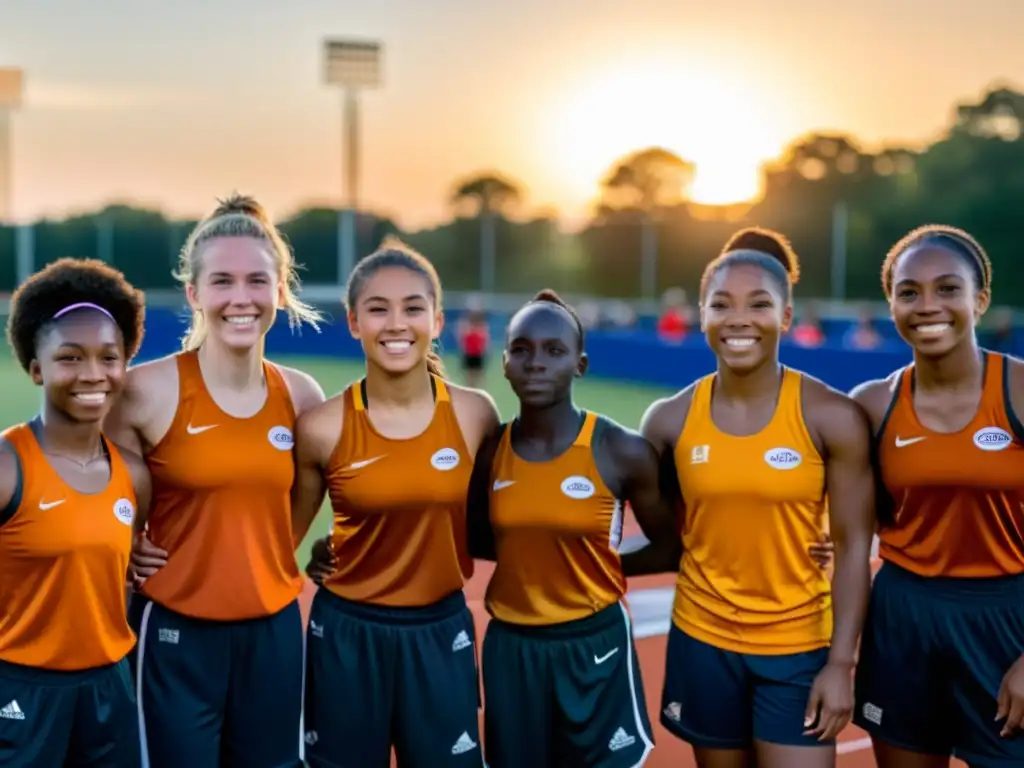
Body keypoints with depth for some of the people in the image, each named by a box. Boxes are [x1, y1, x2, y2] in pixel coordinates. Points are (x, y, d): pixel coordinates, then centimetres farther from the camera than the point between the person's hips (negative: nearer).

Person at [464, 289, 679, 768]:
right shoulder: (489, 450, -3)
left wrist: (604, 567, -4)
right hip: (511, 647, 3)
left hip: (594, 644, -3)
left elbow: (670, 544, 0)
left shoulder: (622, 451, -12)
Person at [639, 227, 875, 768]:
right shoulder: (670, 420, -4)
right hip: (703, 641, 2)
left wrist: (841, 663, -10)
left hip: (799, 646, -2)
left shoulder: (832, 417, -10)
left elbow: (854, 546, -8)